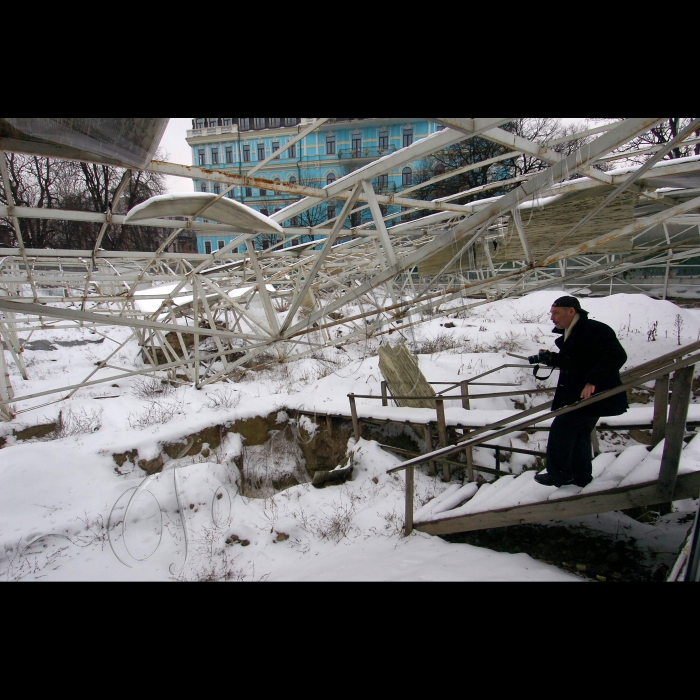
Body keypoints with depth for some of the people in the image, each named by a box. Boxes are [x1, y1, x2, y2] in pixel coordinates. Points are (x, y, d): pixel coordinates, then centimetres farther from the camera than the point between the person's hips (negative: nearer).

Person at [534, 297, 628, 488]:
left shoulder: (596, 330, -20)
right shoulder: (569, 334, 10)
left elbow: (617, 356, -28)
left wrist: (592, 381, -36)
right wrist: (551, 358, 3)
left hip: (592, 396, -10)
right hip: (575, 396, 10)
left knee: (561, 429, -5)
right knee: (579, 435, 19)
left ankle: (558, 474, 9)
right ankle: (581, 476, 33)